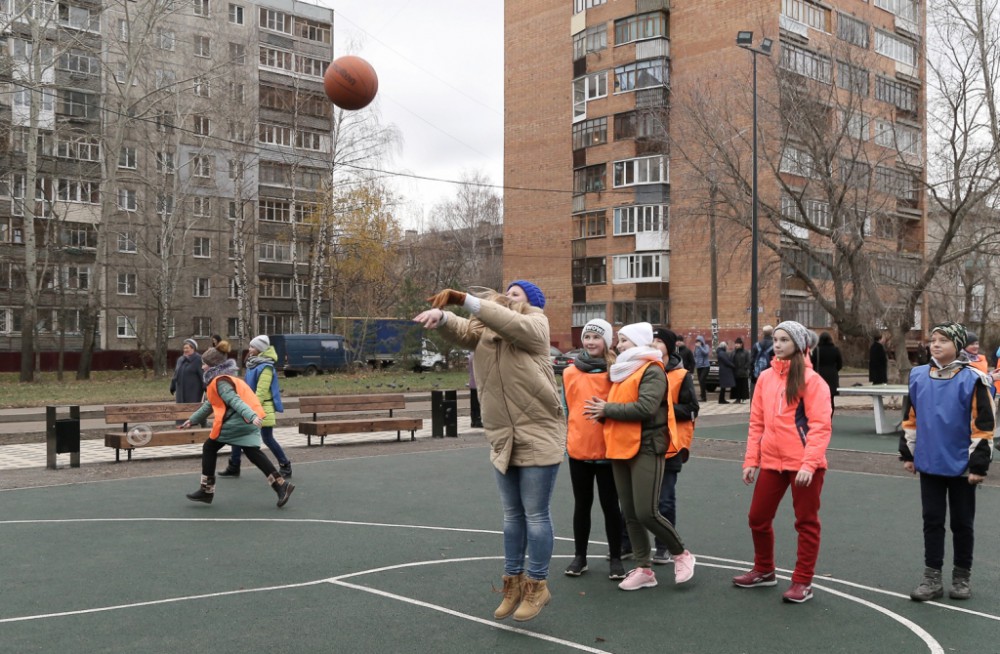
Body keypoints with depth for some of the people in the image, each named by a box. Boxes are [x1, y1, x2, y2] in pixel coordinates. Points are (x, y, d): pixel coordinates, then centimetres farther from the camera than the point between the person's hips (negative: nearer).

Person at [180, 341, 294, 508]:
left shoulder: (220, 382, -9)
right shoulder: (222, 379, 23)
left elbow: (235, 401, -24)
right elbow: (210, 405, 32)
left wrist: (251, 416, -36)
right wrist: (193, 419, 38)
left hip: (237, 421, -9)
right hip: (247, 421, 9)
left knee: (209, 448, 7)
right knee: (253, 453, 6)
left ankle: (206, 490, 13)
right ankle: (281, 485, -3)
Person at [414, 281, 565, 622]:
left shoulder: (535, 324, -4)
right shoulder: (485, 330, 11)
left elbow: (514, 324, -25)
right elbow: (462, 331, -7)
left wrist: (464, 299, -31)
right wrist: (442, 315, -31)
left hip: (538, 437, -6)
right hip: (503, 440, 6)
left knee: (536, 515, 1)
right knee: (512, 515, 15)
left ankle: (537, 585, 13)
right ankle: (513, 582, 25)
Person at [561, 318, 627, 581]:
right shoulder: (570, 373, 3)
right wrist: (569, 437, 13)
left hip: (607, 449, -3)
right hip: (578, 449, 3)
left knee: (610, 504, 6)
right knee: (582, 504, 13)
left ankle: (615, 558, 18)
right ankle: (579, 556, 24)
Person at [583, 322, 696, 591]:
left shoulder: (652, 371, -9)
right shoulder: (623, 370, 18)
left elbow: (645, 407, -22)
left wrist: (608, 410, -15)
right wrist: (602, 409, -4)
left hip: (646, 448, -8)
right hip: (621, 448, 8)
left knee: (646, 512, -11)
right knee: (630, 514, 9)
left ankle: (681, 554, 11)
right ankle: (643, 569, 17)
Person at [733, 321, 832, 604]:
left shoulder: (811, 379, -8)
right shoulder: (765, 377, 8)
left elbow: (820, 426, -13)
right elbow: (757, 422, 10)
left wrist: (809, 463, -20)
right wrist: (751, 460, 6)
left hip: (804, 464, -6)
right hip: (771, 461, 6)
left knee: (806, 522, 6)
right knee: (758, 517, 12)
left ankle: (803, 582, 18)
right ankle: (764, 570, 33)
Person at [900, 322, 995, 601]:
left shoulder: (972, 380, -12)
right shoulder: (918, 376, 2)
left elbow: (983, 426, -10)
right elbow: (910, 418, 12)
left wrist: (978, 464, -11)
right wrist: (907, 453, 12)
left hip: (961, 466, -4)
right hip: (929, 463, 4)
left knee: (962, 523, 9)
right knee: (932, 520, 8)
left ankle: (962, 577, 23)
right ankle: (932, 578, 15)